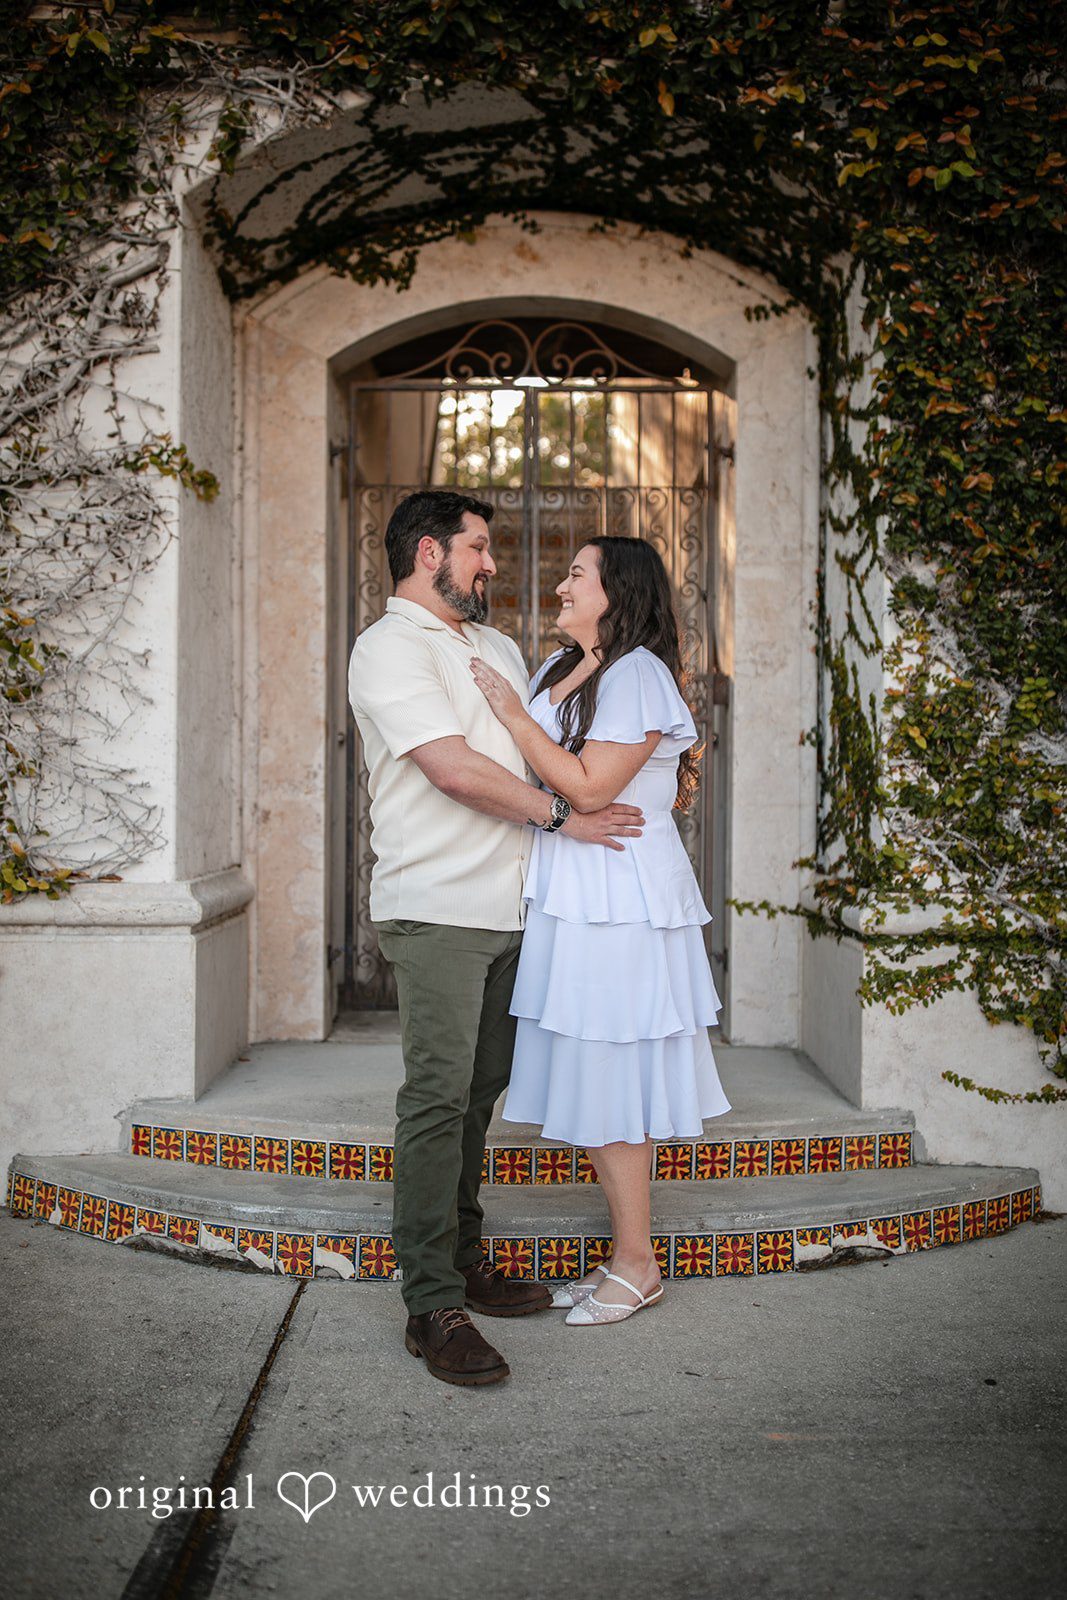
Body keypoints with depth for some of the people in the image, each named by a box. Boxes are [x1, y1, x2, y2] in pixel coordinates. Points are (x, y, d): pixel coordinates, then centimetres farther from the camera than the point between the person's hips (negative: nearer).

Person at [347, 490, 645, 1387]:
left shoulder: (498, 648, 22)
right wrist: (562, 815, -11)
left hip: (506, 908, 8)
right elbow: (454, 767, -16)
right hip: (436, 909, -8)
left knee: (480, 1091, 12)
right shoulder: (391, 647, -6)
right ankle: (432, 1307, -5)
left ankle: (463, 1263, 23)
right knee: (439, 1096, -9)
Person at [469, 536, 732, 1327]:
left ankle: (637, 1265, 14)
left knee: (612, 1081, -1)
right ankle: (625, 1255, 24)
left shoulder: (637, 675, -12)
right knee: (591, 1079, 12)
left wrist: (512, 712, -15)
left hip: (619, 899, -9)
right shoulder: (559, 668, 15)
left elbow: (589, 788, -19)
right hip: (570, 897, 9)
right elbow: (532, 773, 17)